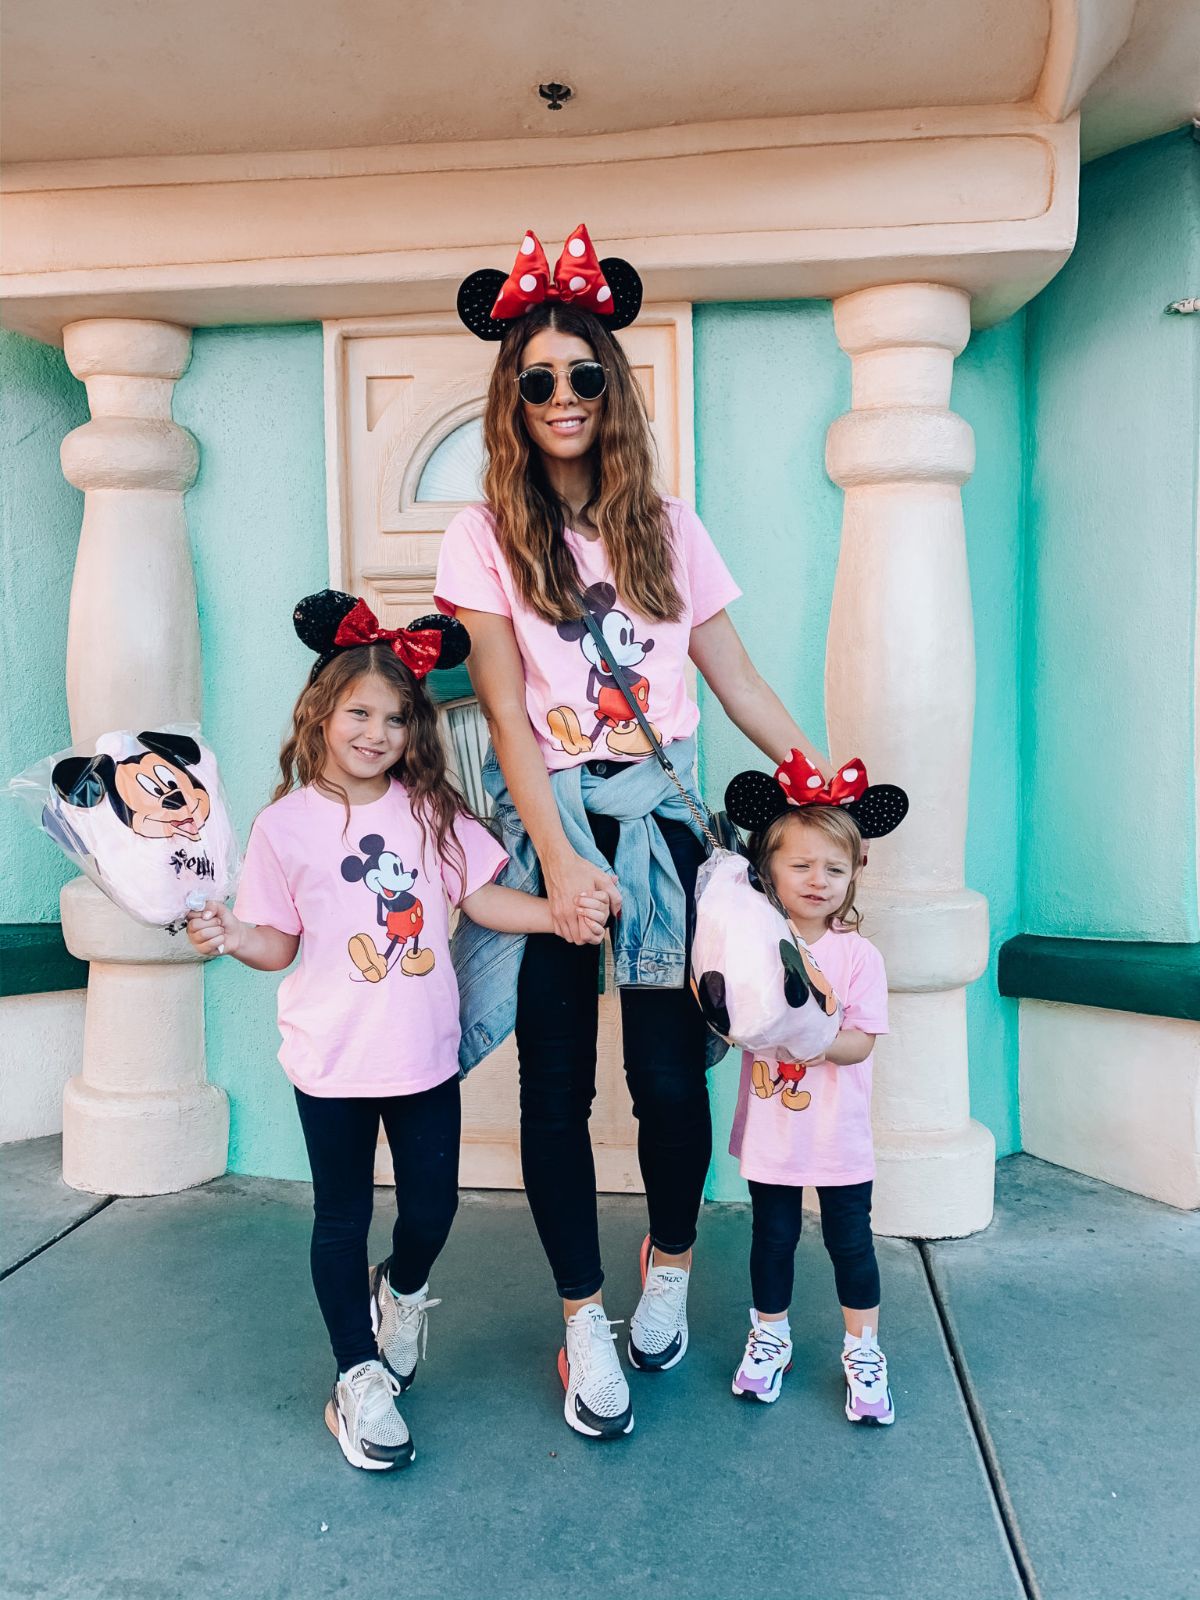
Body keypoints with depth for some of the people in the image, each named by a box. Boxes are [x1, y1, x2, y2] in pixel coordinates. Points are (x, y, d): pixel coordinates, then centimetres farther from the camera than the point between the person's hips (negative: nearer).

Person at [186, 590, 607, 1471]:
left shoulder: (432, 810, 0)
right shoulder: (286, 823, -6)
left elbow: (484, 896, 1)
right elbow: (279, 942, -2)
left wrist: (561, 915, -13)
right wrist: (231, 935, -21)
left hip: (425, 1055, 2)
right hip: (333, 1064, -2)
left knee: (433, 1206, 11)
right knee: (343, 1218, 12)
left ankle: (403, 1291, 46)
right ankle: (360, 1377, 30)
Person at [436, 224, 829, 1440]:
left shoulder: (668, 527, 9)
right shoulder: (487, 534, 2)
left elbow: (738, 680, 9)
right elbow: (504, 709, -6)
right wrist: (557, 859, -14)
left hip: (658, 818, 2)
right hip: (546, 825, -1)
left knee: (670, 1075, 0)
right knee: (556, 1088, 4)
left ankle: (670, 1268, 30)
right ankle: (583, 1321, 23)